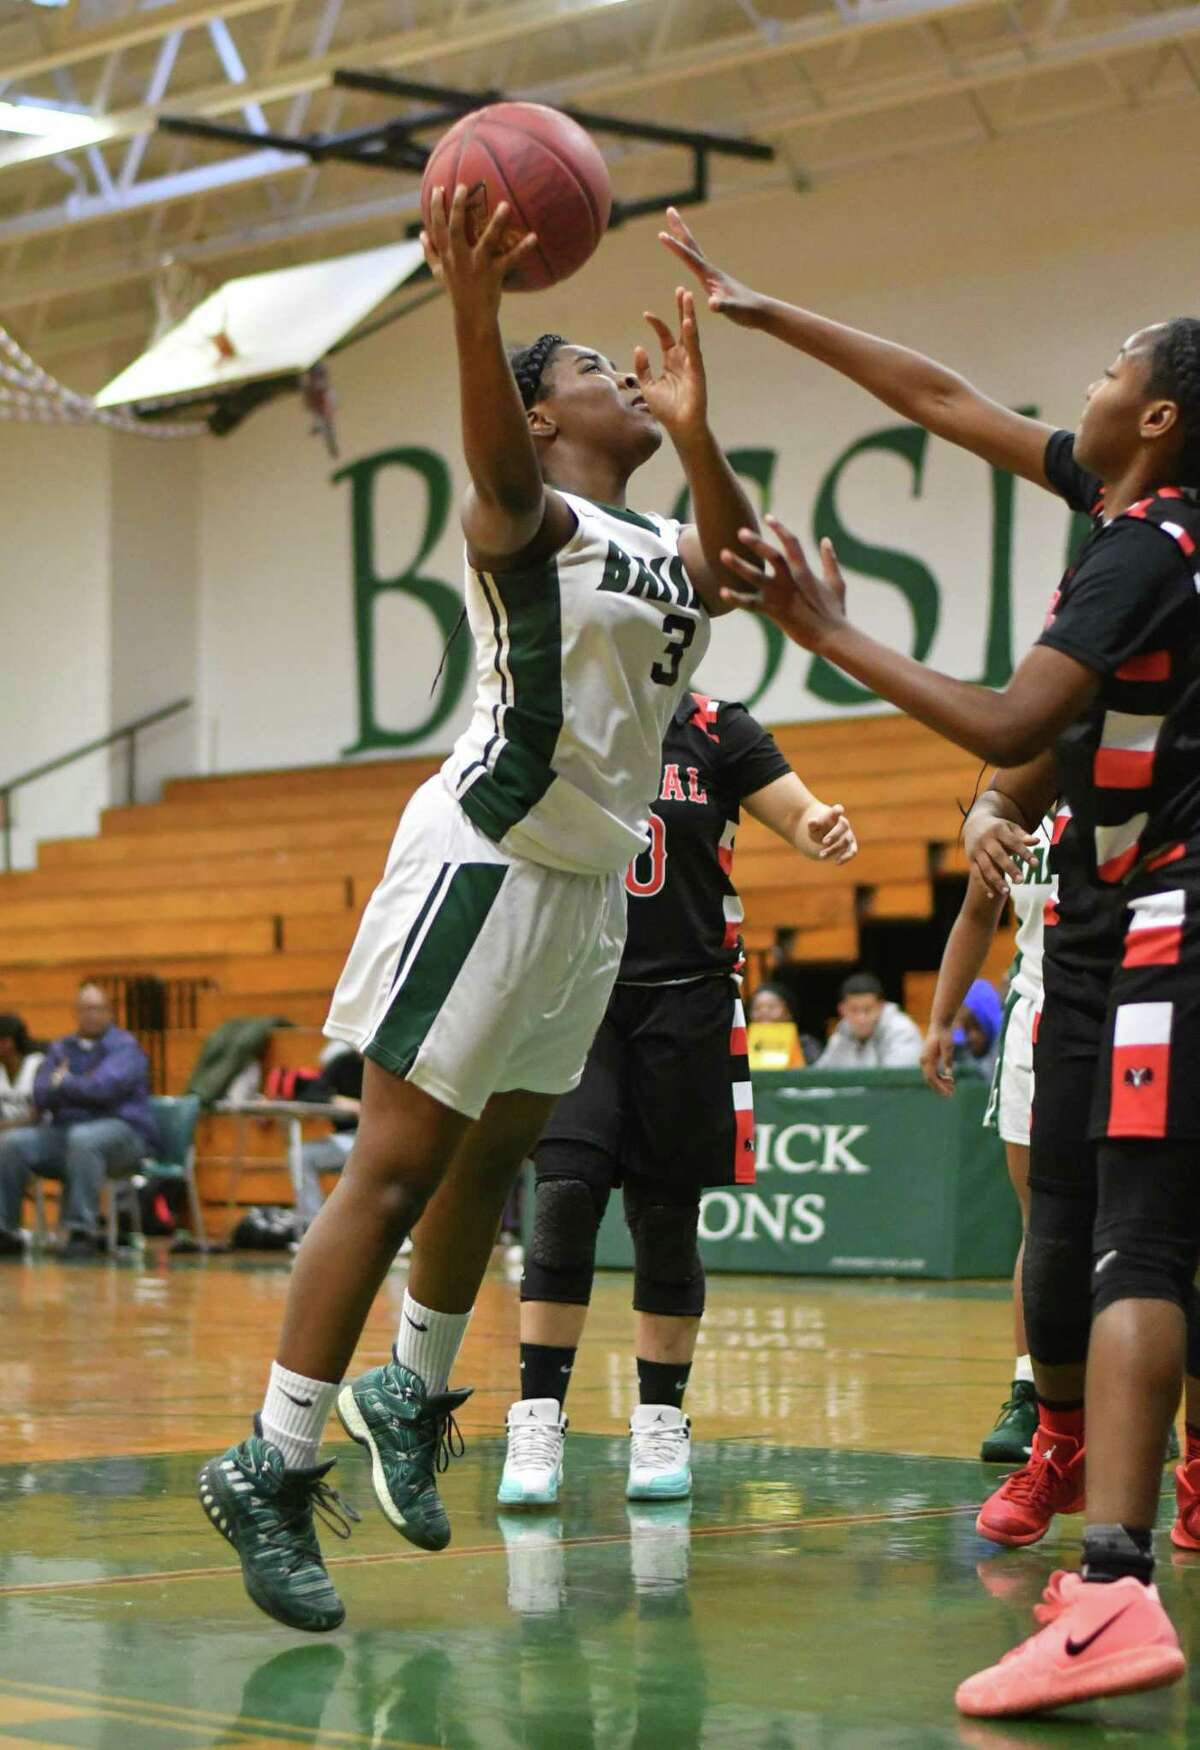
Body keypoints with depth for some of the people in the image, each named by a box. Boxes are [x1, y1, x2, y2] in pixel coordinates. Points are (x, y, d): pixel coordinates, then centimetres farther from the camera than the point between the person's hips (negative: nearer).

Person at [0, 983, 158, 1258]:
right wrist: (79, 1087, -11)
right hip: (65, 1130, 5)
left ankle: (83, 1232, -40)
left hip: (122, 1130, -5)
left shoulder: (125, 1047, 1)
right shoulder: (60, 1049, 17)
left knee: (83, 1139, -39)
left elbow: (104, 1088, -16)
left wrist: (63, 1084, -1)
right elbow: (41, 1096, 3)